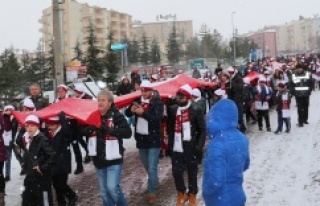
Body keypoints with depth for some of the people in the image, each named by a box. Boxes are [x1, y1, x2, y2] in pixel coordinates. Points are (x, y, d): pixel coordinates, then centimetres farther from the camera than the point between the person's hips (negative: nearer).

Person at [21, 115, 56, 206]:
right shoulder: (26, 139, 9)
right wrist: (24, 162, 13)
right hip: (30, 177, 9)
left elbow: (53, 156, -24)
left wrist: (42, 168, -21)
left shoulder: (42, 139, -17)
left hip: (41, 178, -8)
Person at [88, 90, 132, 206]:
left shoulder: (117, 116, -11)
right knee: (104, 191, 13)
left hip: (113, 159, -6)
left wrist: (108, 129, -28)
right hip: (99, 160, 6)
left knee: (112, 187, -13)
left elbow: (128, 133, -22)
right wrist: (89, 128, -12)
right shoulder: (94, 116, 6)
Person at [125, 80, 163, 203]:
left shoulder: (158, 103, -11)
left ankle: (152, 192, 7)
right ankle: (154, 183, 42)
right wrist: (131, 110, -20)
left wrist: (143, 113, -35)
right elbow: (127, 114, 3)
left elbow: (157, 118, -24)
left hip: (153, 139, -5)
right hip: (141, 138, 5)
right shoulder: (137, 101, 3)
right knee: (147, 167, 20)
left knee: (152, 168, -5)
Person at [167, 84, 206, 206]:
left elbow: (202, 130, -5)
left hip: (190, 149, -3)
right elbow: (170, 129, 13)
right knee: (176, 172, 5)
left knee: (192, 173, 8)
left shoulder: (196, 111, -6)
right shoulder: (173, 110, 6)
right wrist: (170, 145, 8)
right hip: (176, 149, 3)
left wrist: (199, 147, -12)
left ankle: (192, 196, 26)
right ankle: (181, 194, 28)